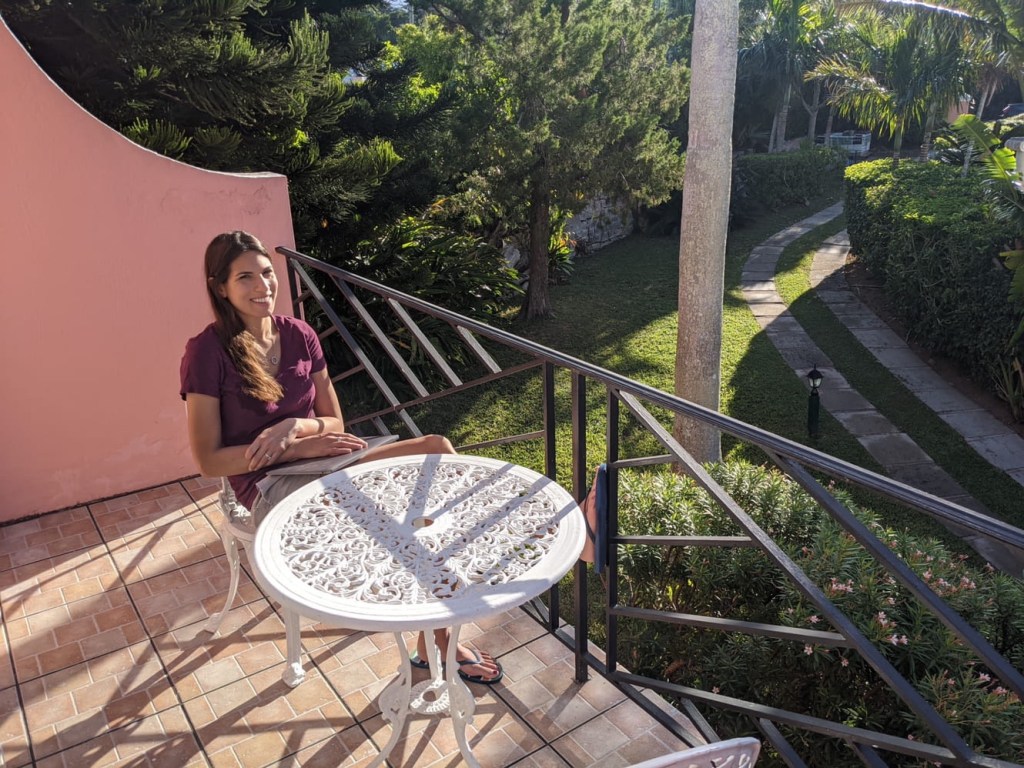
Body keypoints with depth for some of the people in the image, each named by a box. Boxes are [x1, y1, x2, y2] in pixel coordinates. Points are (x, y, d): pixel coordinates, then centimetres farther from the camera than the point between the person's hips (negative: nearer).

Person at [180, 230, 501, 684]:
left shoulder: (298, 335, 6)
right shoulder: (207, 352, -10)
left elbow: (333, 422, 9)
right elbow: (209, 460, -11)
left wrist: (294, 426, -14)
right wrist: (301, 447, -18)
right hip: (270, 488, -6)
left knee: (438, 449, -19)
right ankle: (434, 642, -8)